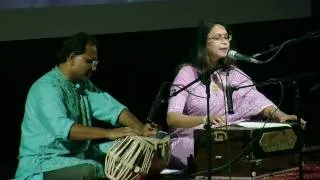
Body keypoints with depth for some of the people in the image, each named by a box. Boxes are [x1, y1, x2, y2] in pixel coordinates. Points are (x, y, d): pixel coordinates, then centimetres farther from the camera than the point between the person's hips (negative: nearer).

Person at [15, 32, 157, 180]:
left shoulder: (83, 84, 10)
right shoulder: (47, 88, -19)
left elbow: (110, 107, 1)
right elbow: (62, 127, -33)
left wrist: (139, 128, -17)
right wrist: (109, 133, -36)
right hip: (42, 162, -9)